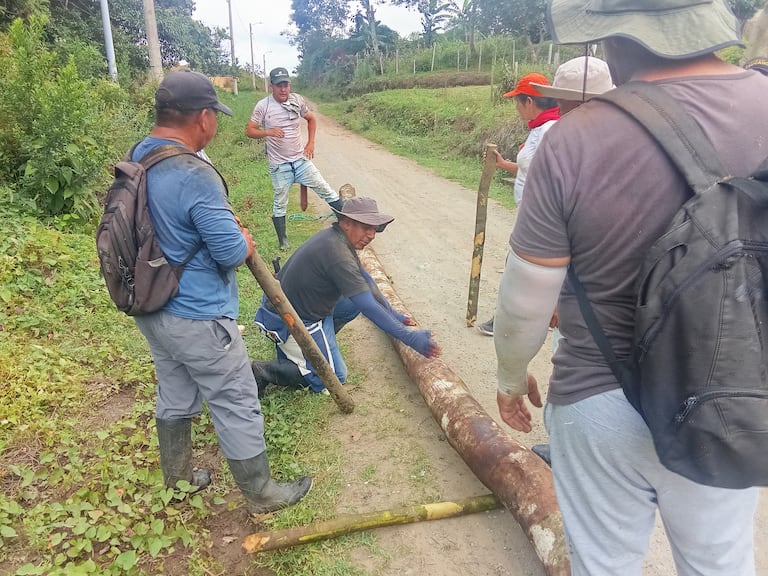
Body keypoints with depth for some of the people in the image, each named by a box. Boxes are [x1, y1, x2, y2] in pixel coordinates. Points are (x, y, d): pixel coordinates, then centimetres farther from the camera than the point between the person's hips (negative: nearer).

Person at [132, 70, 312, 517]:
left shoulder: (136, 159, 2)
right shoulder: (195, 176, -27)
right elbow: (233, 252, -24)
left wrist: (222, 220, 5)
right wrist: (245, 241, -2)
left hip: (152, 311, 9)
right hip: (198, 319, -9)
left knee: (174, 397, 25)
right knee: (238, 407, 7)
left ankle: (178, 479, 45)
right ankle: (262, 495, 26)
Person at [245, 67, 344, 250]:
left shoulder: (297, 100, 0)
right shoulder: (263, 106, -9)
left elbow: (311, 119, 17)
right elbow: (249, 131, -7)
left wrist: (311, 143, 7)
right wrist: (268, 132, -25)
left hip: (301, 160, 2)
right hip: (279, 166, -2)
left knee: (327, 192, 3)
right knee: (280, 204, 9)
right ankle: (283, 242, 22)